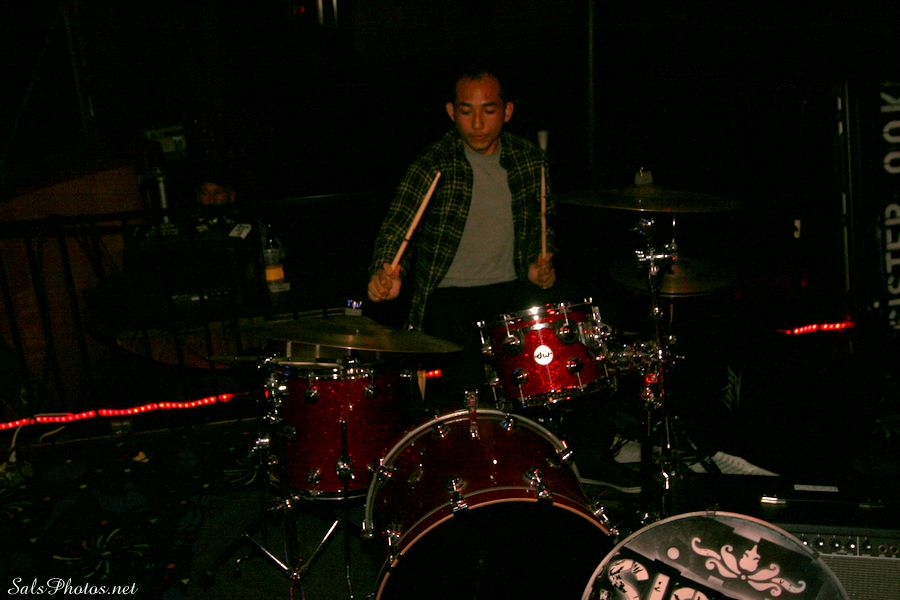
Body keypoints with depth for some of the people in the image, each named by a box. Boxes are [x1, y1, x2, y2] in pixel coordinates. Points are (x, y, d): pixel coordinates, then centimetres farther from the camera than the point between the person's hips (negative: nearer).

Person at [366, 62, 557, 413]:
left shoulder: (530, 160, 4)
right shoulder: (432, 166, -10)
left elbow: (542, 224, 17)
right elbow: (397, 226, -21)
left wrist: (540, 264, -2)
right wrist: (385, 272, -41)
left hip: (510, 287, 4)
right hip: (448, 293, -4)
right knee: (463, 381, -26)